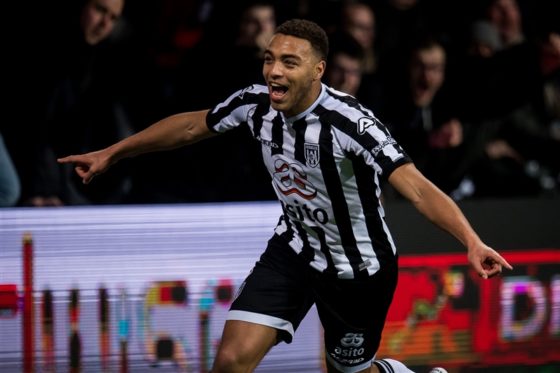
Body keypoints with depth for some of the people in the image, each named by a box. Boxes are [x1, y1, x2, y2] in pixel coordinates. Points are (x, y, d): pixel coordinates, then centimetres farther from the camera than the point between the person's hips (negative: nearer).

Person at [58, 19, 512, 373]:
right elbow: (192, 125, 5)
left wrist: (472, 242, -55)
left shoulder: (349, 121, -32)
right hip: (295, 248, 4)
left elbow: (416, 187, -40)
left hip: (358, 268, -4)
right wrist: (109, 155, 11)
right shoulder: (257, 103, -14)